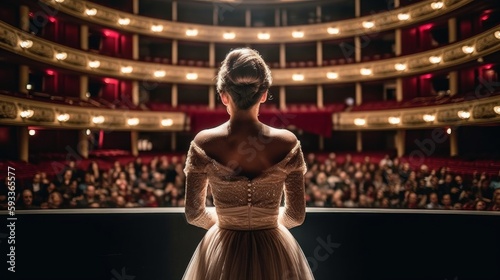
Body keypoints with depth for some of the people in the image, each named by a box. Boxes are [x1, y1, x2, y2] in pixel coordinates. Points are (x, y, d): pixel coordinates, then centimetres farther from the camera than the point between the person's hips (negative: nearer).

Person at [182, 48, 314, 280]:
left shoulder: (203, 144, -15)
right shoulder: (287, 143, -15)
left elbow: (194, 214, -5)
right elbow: (296, 215, -6)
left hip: (222, 254, 0)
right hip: (274, 254, 0)